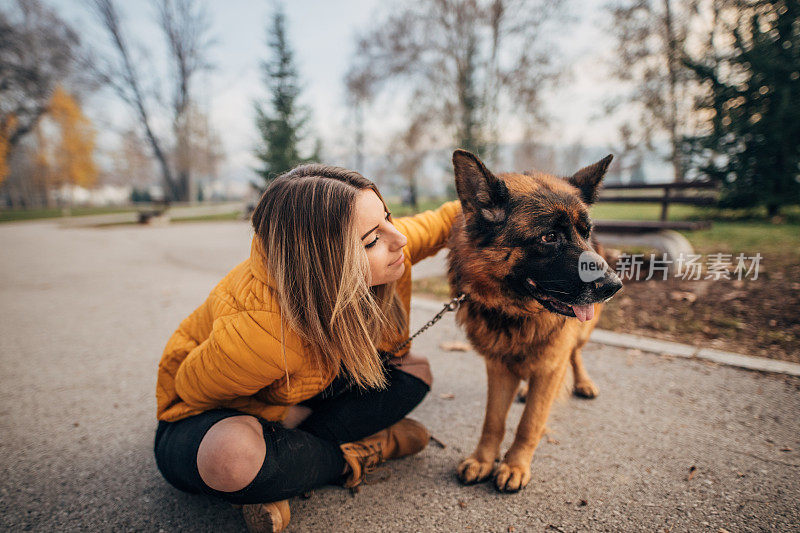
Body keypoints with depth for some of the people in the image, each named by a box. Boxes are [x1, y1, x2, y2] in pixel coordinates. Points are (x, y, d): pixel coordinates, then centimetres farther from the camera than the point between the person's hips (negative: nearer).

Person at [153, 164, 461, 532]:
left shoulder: (383, 246, -23)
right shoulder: (260, 328, -41)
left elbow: (437, 223, -1)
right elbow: (195, 391, -20)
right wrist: (286, 414, -18)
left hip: (295, 401, 6)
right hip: (207, 415, -5)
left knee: (414, 371, -6)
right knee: (235, 457, -41)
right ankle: (352, 458, -11)